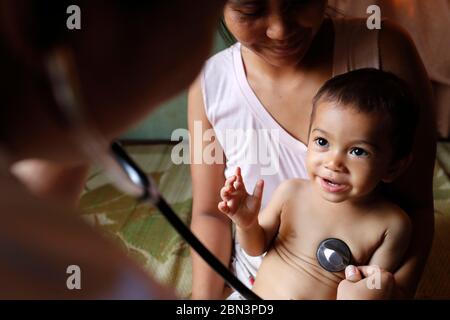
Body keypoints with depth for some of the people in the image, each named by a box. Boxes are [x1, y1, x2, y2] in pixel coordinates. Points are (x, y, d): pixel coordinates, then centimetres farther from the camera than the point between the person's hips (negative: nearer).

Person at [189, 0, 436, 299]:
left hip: (360, 286, 0)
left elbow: (415, 202, -13)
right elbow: (210, 214, -3)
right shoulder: (210, 83, -12)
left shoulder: (384, 50, -16)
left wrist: (398, 288, -29)